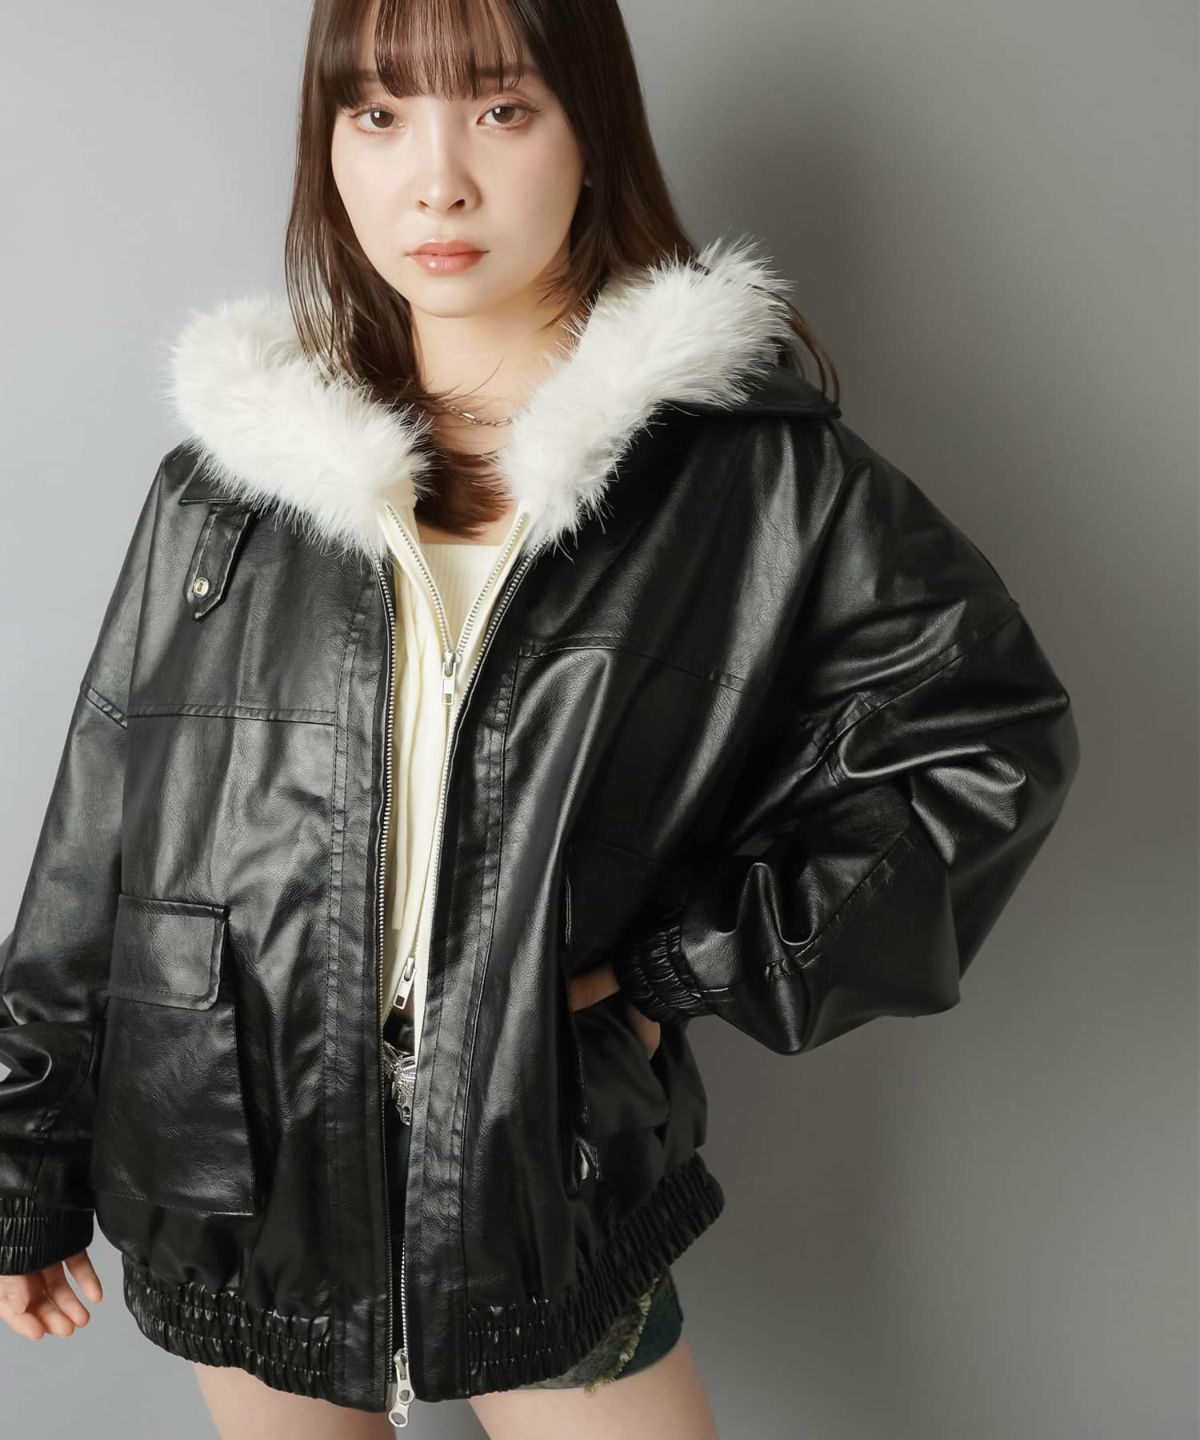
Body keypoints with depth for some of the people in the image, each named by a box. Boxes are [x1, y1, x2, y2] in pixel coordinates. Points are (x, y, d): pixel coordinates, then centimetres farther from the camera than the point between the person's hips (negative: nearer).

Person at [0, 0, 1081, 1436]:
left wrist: (685, 966, -8)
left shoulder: (757, 465, -9)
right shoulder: (232, 467, -3)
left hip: (546, 1168, -1)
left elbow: (992, 735, -2)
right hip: (237, 1172, 2)